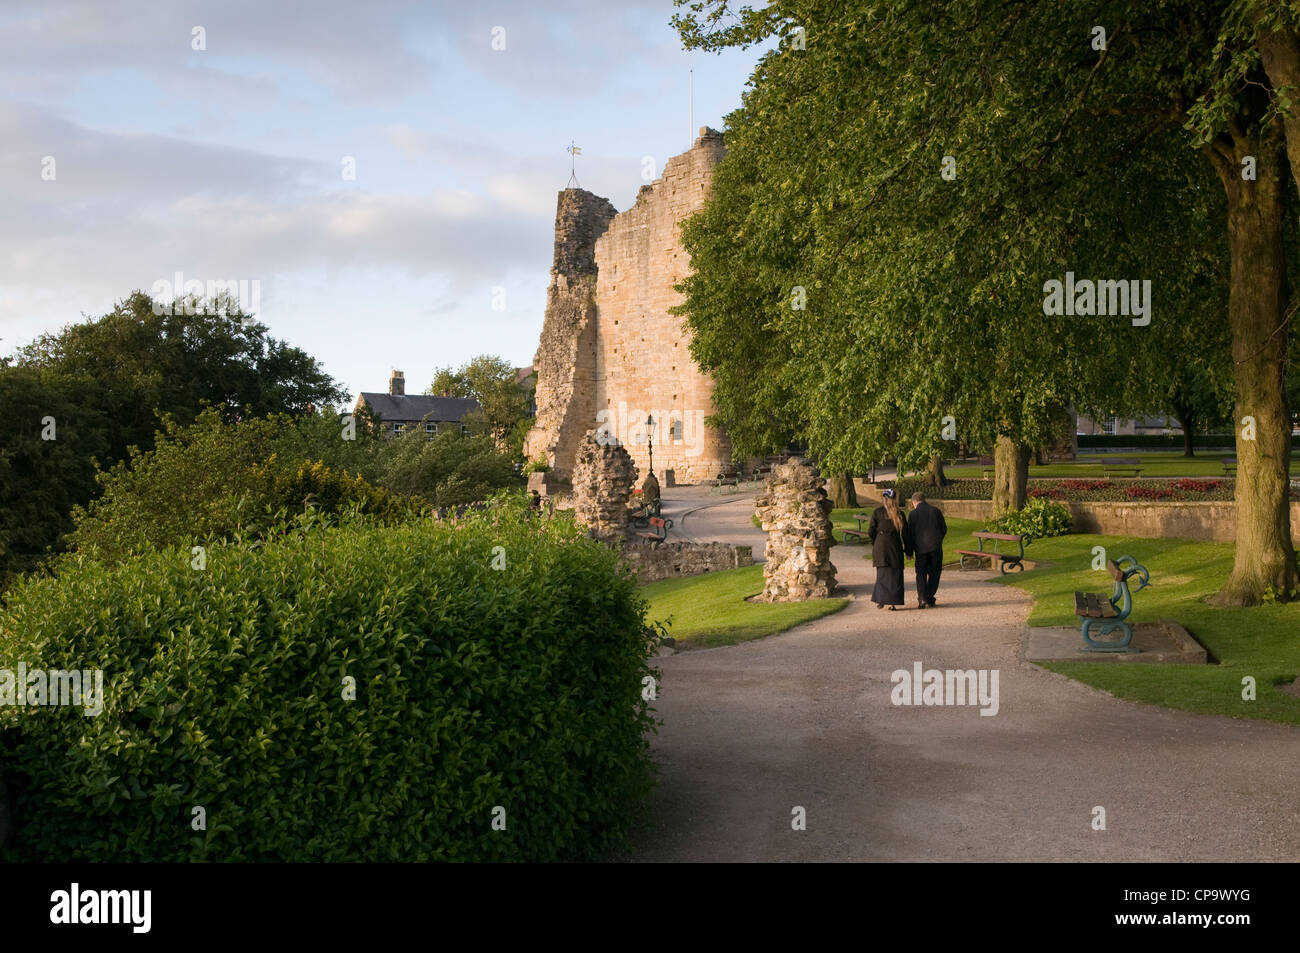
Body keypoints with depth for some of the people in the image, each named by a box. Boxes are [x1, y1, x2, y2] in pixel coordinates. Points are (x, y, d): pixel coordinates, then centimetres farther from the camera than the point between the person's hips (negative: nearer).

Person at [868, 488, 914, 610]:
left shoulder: (877, 512, -1)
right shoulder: (900, 514, -1)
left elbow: (871, 532, -1)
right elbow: (906, 534, 2)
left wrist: (874, 544, 16)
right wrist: (908, 551, 9)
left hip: (880, 545, 1)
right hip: (894, 545, -1)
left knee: (882, 573, 12)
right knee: (895, 575, 6)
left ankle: (880, 600, 6)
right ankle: (892, 602, 1)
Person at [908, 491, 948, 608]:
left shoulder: (914, 513, -2)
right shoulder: (936, 511, 4)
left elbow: (910, 532, -3)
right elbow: (944, 529, 4)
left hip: (921, 548, -1)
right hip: (935, 547, 1)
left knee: (921, 573, 8)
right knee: (934, 573, 10)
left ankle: (922, 598, -2)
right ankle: (929, 599, 6)